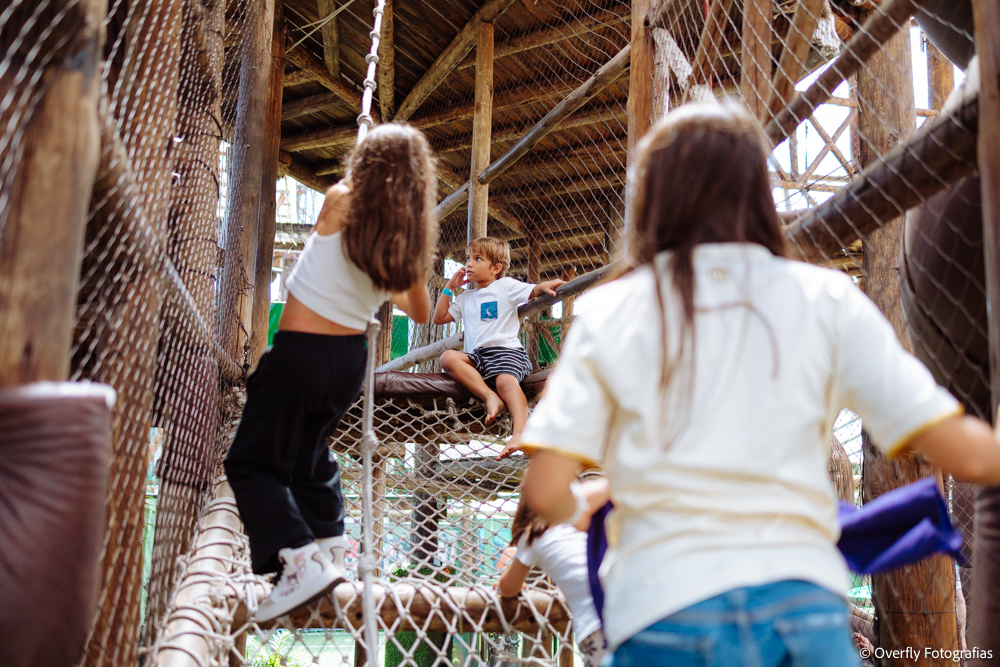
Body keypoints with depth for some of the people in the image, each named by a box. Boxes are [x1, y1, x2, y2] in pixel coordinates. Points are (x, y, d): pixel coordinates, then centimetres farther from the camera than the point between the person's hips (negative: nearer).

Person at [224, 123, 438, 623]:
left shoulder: (340, 200, -12)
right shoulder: (411, 235, 0)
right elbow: (421, 313, 12)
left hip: (299, 352, -6)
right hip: (349, 360, 6)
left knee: (252, 463, 3)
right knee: (309, 451, 29)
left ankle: (302, 559, -13)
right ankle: (330, 542, 36)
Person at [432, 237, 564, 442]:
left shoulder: (505, 285, 10)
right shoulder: (465, 298, 26)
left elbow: (534, 291, -1)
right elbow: (439, 318, 28)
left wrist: (545, 286, -25)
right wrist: (449, 288, 23)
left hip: (506, 350, -5)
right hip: (476, 355, 5)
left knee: (506, 380, -36)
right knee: (448, 358, -25)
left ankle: (520, 432, -53)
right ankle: (490, 397, -34)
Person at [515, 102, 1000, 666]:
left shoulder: (608, 314, 3)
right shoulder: (825, 301, 3)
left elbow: (544, 493, -2)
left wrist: (581, 504, 21)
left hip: (663, 618, 1)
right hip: (804, 606, 0)